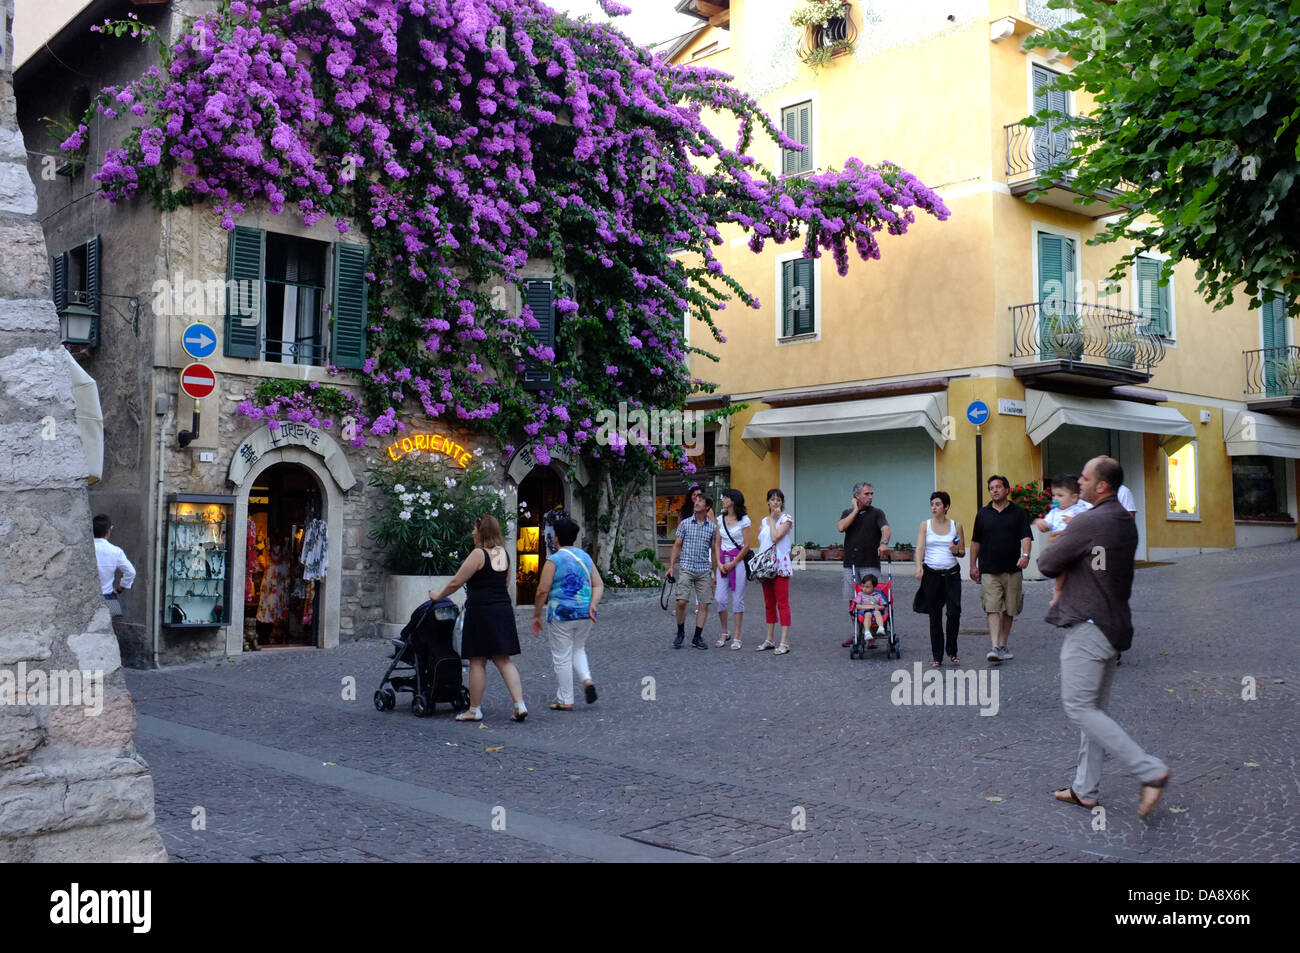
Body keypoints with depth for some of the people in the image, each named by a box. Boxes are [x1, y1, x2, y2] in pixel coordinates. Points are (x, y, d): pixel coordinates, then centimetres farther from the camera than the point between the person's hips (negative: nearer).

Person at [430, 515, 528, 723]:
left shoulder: (478, 554, -11)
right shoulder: (504, 554, 10)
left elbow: (456, 582, -8)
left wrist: (438, 595, 8)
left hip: (481, 612, -7)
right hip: (504, 610, 7)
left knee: (477, 661, 3)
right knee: (503, 660, 9)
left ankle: (475, 710, 11)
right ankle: (520, 704, -1)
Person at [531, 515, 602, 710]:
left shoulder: (554, 560, -9)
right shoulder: (585, 557, 9)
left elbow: (542, 591, -11)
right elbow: (599, 585, 4)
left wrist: (536, 615, -2)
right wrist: (592, 605, -5)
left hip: (561, 614, -5)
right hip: (584, 614, 6)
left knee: (562, 657, 4)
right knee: (578, 649, 25)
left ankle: (565, 700, 9)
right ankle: (587, 679, 2)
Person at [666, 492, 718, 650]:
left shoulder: (713, 527, 7)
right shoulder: (685, 524, 4)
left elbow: (713, 550, 13)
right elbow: (677, 545, 7)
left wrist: (715, 573, 11)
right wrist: (671, 566, 0)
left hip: (705, 571, 2)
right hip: (687, 568, -1)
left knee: (703, 604, 0)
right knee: (681, 602, -11)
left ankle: (698, 637, 11)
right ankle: (680, 633, 9)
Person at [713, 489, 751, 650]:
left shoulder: (744, 520, -4)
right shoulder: (720, 520, 10)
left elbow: (746, 545, -5)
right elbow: (717, 544, 11)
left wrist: (733, 563, -10)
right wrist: (719, 563, -2)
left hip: (739, 560, -4)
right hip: (723, 560, 4)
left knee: (737, 600, -1)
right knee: (720, 598, -2)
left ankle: (736, 638, 6)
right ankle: (724, 634, 14)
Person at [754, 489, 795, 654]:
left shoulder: (786, 518, -3)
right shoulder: (763, 521, 15)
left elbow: (776, 536, -18)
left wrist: (773, 519, -6)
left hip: (780, 566, -7)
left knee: (782, 604, -8)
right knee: (769, 604, 11)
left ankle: (784, 643, -8)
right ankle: (770, 640, 18)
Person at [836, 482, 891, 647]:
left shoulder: (876, 513, 4)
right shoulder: (848, 513, 13)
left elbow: (885, 528, -15)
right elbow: (841, 528, -7)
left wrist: (884, 543, -36)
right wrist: (855, 510, -3)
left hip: (870, 564, -3)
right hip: (850, 564, 3)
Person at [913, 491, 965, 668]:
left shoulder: (956, 526, 6)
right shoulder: (925, 526, 5)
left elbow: (963, 552, 12)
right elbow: (920, 548, -6)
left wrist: (956, 551, -11)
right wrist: (919, 567, -23)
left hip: (952, 574, 0)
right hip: (931, 574, 0)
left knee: (954, 612, -10)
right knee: (935, 616, 3)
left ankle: (952, 651, 10)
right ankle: (937, 656, 12)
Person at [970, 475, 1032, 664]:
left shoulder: (1018, 513, 5)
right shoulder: (983, 514, 9)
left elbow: (1026, 537, -4)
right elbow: (975, 541, 14)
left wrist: (1025, 555, -23)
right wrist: (973, 565, 11)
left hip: (1013, 569, 0)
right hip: (989, 570, 0)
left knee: (1009, 610, 7)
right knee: (993, 608, -12)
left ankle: (1003, 645, 20)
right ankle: (995, 647, -18)